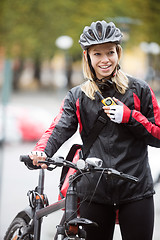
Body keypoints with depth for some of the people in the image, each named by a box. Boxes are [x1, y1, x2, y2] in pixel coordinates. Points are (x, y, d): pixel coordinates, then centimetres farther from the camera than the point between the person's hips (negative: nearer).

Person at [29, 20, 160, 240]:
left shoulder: (139, 90, 4)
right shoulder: (77, 97, 9)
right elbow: (59, 129, -8)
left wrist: (129, 117, -12)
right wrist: (41, 151, -28)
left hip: (136, 190, -1)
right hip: (94, 192, 1)